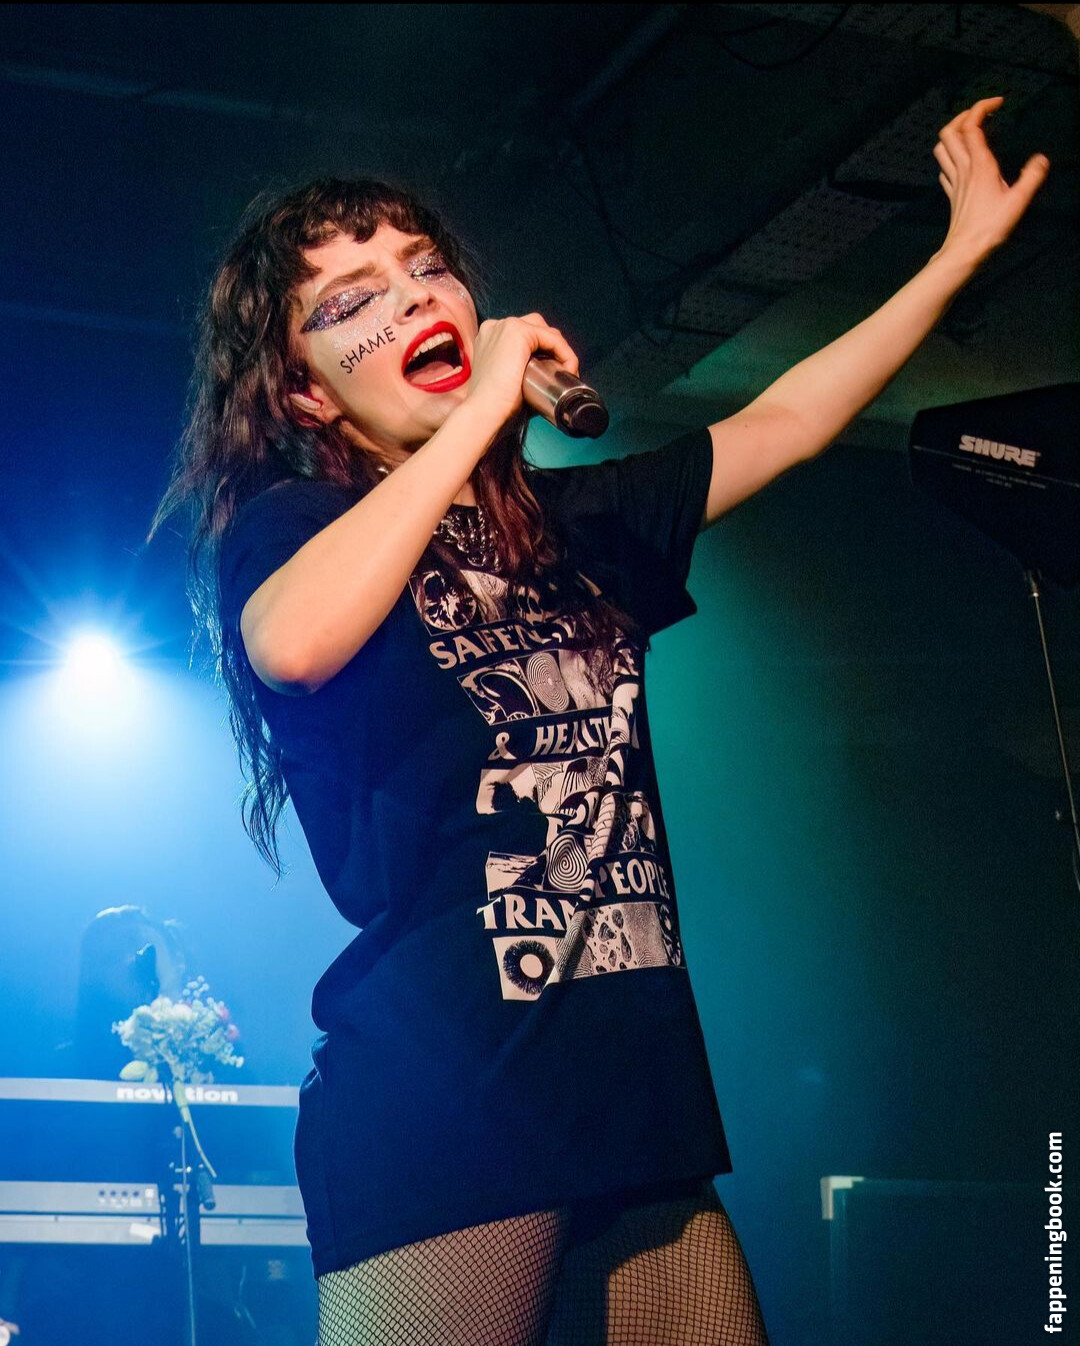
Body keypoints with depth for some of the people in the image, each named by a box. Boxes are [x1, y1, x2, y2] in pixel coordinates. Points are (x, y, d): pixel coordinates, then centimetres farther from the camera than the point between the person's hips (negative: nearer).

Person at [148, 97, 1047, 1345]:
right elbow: (294, 641, -21)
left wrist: (965, 247, 30)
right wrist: (481, 411, -12)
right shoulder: (283, 527, 2)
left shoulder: (576, 524, 19)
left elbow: (784, 421, 27)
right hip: (439, 1101, -6)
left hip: (643, 1097, 6)